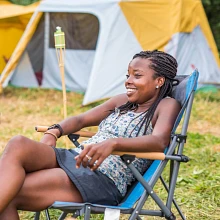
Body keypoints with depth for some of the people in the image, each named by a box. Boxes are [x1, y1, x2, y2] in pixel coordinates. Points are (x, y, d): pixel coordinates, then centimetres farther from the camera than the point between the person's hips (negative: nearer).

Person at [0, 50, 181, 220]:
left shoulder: (167, 105, 2)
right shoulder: (123, 101, 23)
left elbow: (159, 141, -19)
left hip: (104, 179, -7)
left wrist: (112, 143, -36)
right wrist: (54, 132, 4)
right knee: (18, 145, -25)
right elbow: (81, 120, 28)